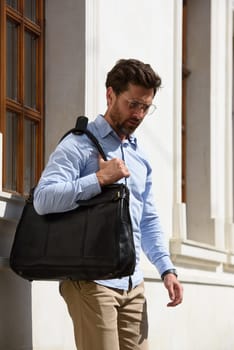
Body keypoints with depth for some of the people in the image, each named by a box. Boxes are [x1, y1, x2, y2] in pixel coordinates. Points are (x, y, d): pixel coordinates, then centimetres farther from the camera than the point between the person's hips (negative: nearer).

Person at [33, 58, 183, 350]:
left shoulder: (140, 156, 19)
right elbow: (43, 199, -17)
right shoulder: (80, 144, -4)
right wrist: (100, 179, -19)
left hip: (133, 285, 7)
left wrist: (166, 268, 14)